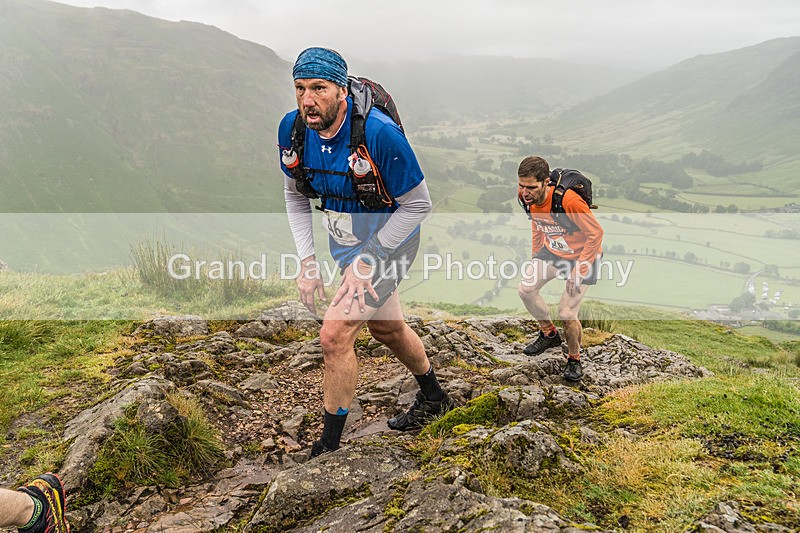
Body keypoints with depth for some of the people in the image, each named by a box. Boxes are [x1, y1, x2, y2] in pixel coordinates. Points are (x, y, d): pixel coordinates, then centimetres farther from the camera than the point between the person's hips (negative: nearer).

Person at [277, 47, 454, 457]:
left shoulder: (378, 133, -32)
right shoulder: (292, 129, -14)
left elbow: (418, 204, -22)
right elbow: (295, 195, 2)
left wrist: (366, 260, -22)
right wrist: (306, 260, -6)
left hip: (388, 241, -7)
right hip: (344, 242, 7)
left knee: (335, 336, -16)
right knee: (387, 328, 23)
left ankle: (328, 447, 3)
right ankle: (433, 400, 49)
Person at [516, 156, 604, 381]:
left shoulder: (569, 201, -35)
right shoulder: (528, 198, -13)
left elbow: (596, 233, -25)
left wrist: (579, 270, -24)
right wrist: (536, 258, 10)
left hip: (582, 255, -7)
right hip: (552, 252, 7)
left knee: (567, 313, -11)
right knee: (525, 289, -2)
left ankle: (574, 360, 15)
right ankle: (549, 333, 22)